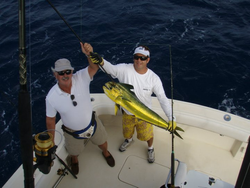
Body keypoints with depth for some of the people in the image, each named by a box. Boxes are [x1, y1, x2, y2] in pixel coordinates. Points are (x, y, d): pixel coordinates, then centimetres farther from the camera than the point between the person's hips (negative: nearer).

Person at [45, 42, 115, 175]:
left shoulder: (80, 78, -26)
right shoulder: (51, 97, -27)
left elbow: (95, 66, -42)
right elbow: (50, 120, -15)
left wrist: (89, 54, -62)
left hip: (92, 124, 1)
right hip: (73, 133, -1)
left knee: (102, 142, 28)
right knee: (74, 152, 28)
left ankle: (105, 153, 67)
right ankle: (74, 160, 67)